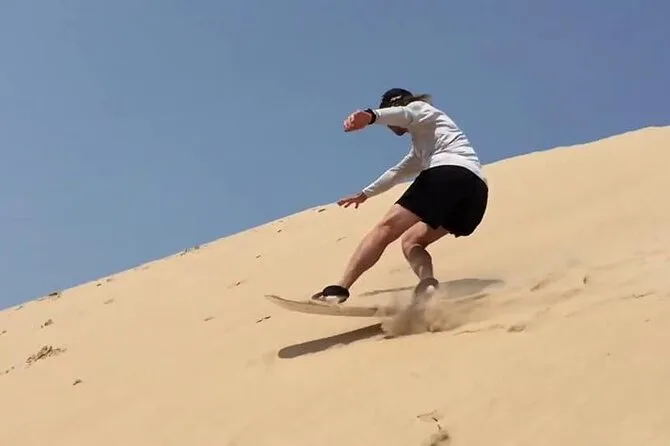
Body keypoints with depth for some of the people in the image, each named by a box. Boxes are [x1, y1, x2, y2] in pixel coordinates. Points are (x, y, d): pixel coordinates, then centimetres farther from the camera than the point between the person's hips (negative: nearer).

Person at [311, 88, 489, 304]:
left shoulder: (420, 108, 18)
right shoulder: (422, 147, 43)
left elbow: (403, 114, -7)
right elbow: (399, 172, 55)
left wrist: (371, 116, -29)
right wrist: (365, 193, 67)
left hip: (448, 172, -8)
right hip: (476, 191, 8)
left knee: (385, 228, -10)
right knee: (411, 241, 13)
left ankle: (338, 290, -22)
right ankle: (428, 288, -18)